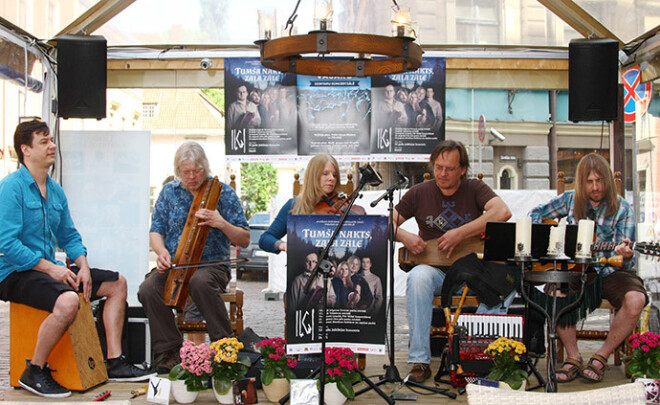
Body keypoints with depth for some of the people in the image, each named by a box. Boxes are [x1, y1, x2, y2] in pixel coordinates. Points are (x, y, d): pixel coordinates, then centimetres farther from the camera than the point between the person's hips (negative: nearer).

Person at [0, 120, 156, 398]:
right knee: (68, 300, -36)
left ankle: (115, 362, 7)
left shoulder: (56, 191, 13)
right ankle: (34, 373, -17)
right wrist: (50, 268, -21)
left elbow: (69, 237, 19)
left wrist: (82, 265, 0)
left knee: (117, 283, 6)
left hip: (50, 268, 9)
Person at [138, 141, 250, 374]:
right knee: (148, 290, -28)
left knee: (200, 282, -39)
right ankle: (169, 352, -14)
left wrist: (221, 223, -18)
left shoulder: (223, 193, 3)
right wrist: (162, 251, -8)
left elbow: (244, 240, 1)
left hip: (211, 264, -3)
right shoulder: (169, 192, 11)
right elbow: (156, 232, 15)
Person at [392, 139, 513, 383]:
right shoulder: (420, 193, 5)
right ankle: (420, 361, -28)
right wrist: (403, 236, -16)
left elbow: (503, 212, -18)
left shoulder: (474, 189, 1)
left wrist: (460, 234, -24)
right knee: (418, 277, -34)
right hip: (436, 270, 0)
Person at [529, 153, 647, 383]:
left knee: (635, 300, -31)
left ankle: (601, 358, -10)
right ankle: (573, 358, -14)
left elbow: (625, 261, -7)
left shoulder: (621, 209, -3)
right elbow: (537, 213, 16)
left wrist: (626, 254, -32)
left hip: (610, 271, -1)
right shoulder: (570, 200, 4)